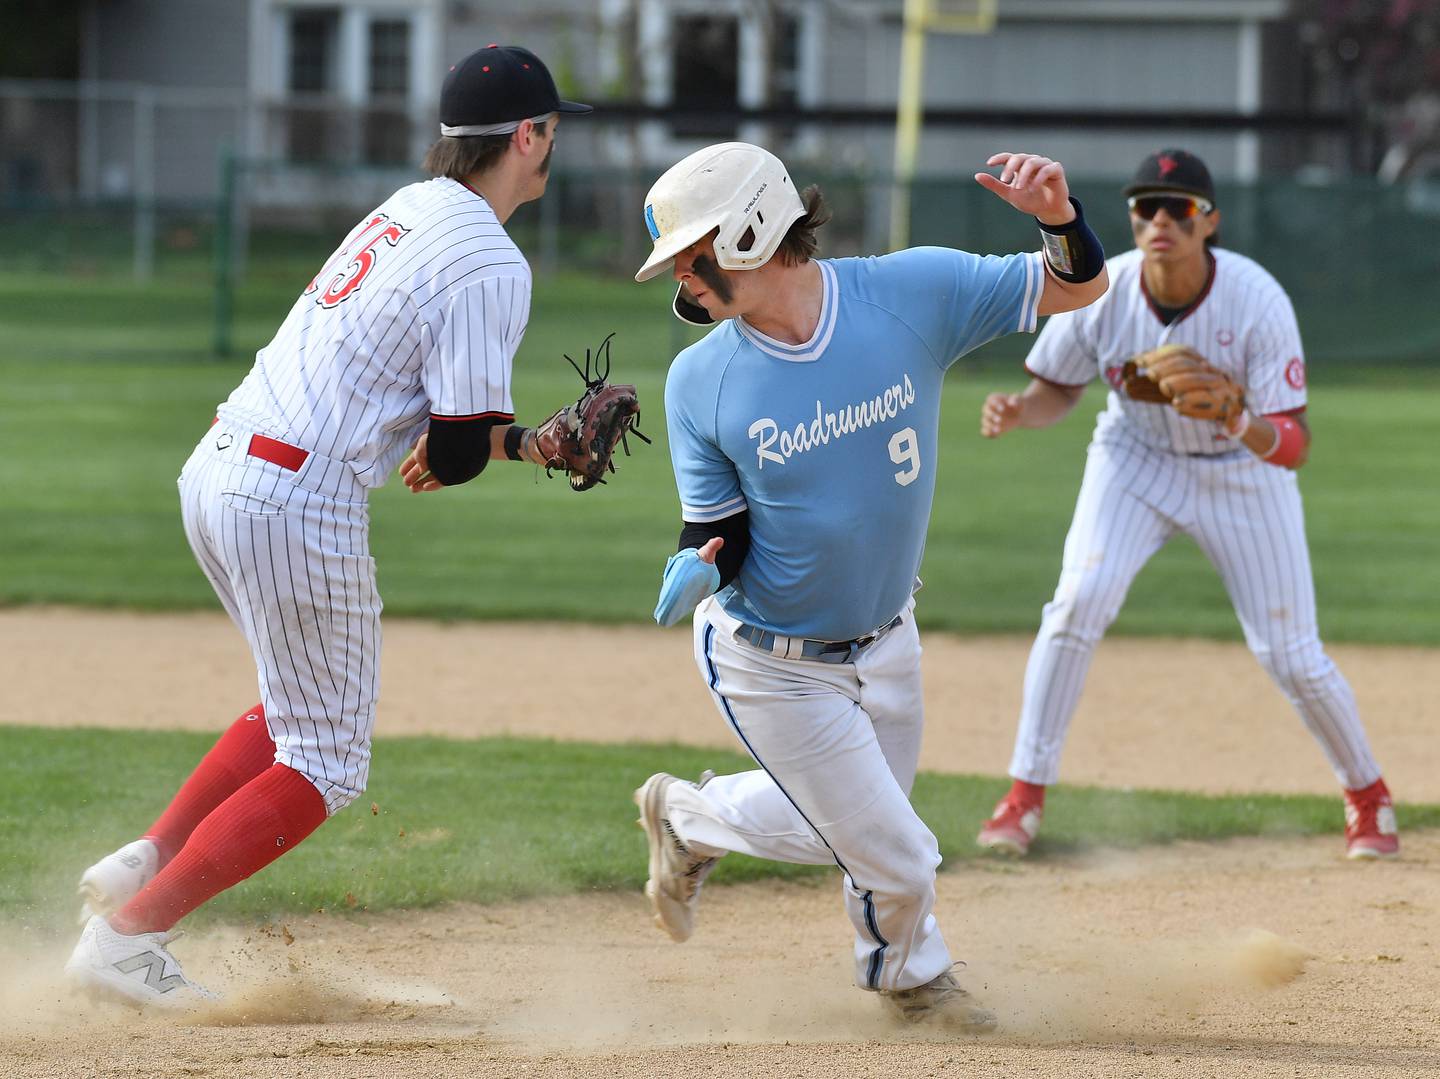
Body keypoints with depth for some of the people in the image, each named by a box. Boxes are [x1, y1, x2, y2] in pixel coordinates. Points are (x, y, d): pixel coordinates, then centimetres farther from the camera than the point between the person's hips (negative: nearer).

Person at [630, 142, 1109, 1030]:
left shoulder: (913, 293, -17)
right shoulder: (700, 381, -18)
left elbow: (1077, 287, -12)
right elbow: (718, 537, -11)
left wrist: (1060, 215, -34)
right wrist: (697, 572, -35)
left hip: (886, 643, 3)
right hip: (774, 665, -3)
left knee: (840, 829, 23)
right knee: (896, 861, 4)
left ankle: (689, 819, 48)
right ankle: (910, 972, 38)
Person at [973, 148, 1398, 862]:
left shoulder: (1259, 302, -29)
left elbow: (1295, 447, -30)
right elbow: (1058, 390, -3)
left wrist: (1249, 429, -52)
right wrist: (1017, 412, -26)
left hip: (1243, 473, -2)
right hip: (1136, 460, 2)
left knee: (1290, 655, -1)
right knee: (1079, 599, -21)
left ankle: (1367, 794, 26)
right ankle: (1025, 796, -11)